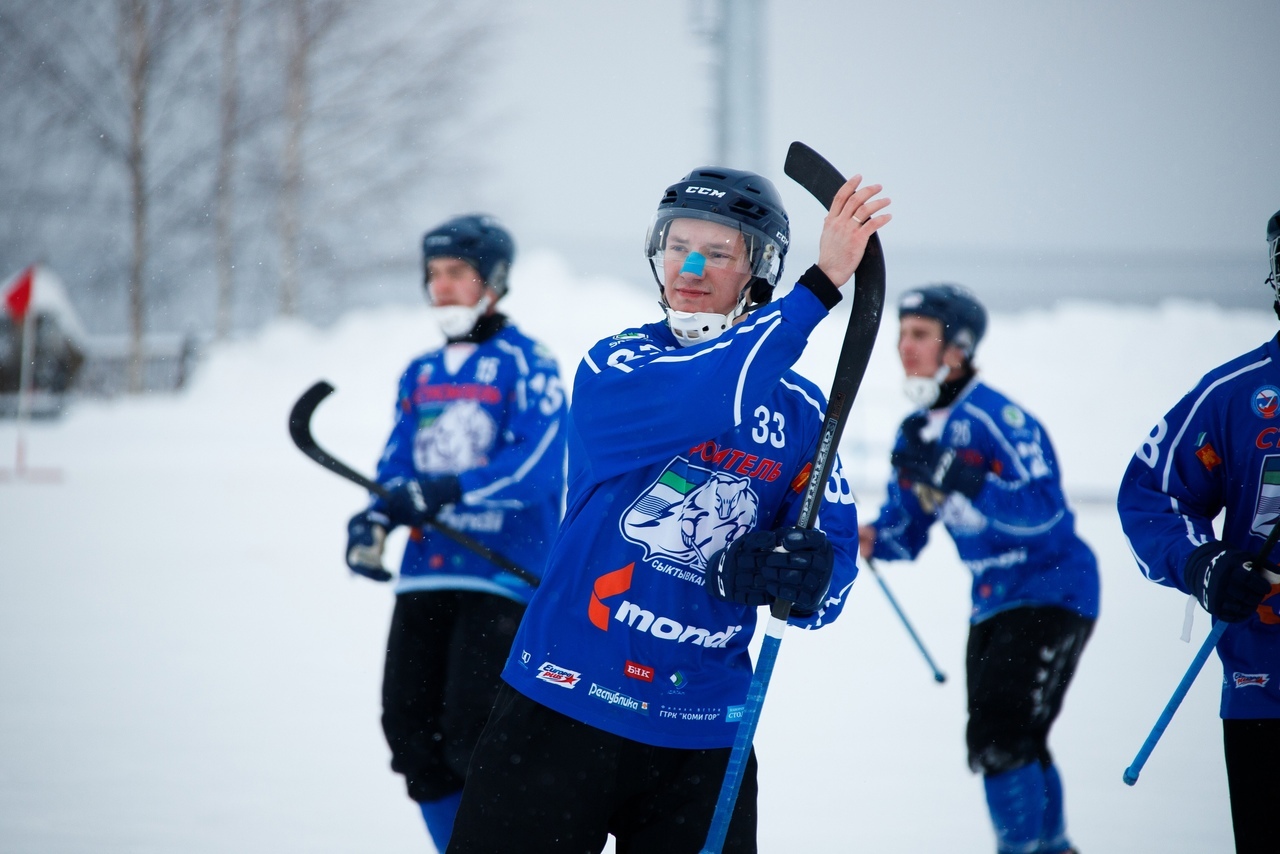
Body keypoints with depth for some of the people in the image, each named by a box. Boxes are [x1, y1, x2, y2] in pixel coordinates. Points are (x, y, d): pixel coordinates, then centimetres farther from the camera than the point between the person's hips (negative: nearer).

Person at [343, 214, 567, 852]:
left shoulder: (525, 364, -3)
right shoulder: (421, 375, 18)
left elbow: (534, 466, -17)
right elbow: (398, 468, 14)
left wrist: (450, 490, -28)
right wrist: (375, 518, -7)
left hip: (502, 576, -7)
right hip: (425, 575, 7)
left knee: (471, 739, -15)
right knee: (410, 729, 3)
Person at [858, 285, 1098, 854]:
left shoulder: (997, 418, -19)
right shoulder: (917, 433, 6)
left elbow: (1041, 511, -30)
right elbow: (906, 530, 11)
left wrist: (952, 477, -37)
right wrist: (871, 540, -12)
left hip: (1051, 593, -9)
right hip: (992, 604, 9)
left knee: (1000, 737, -18)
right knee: (1007, 745, 17)